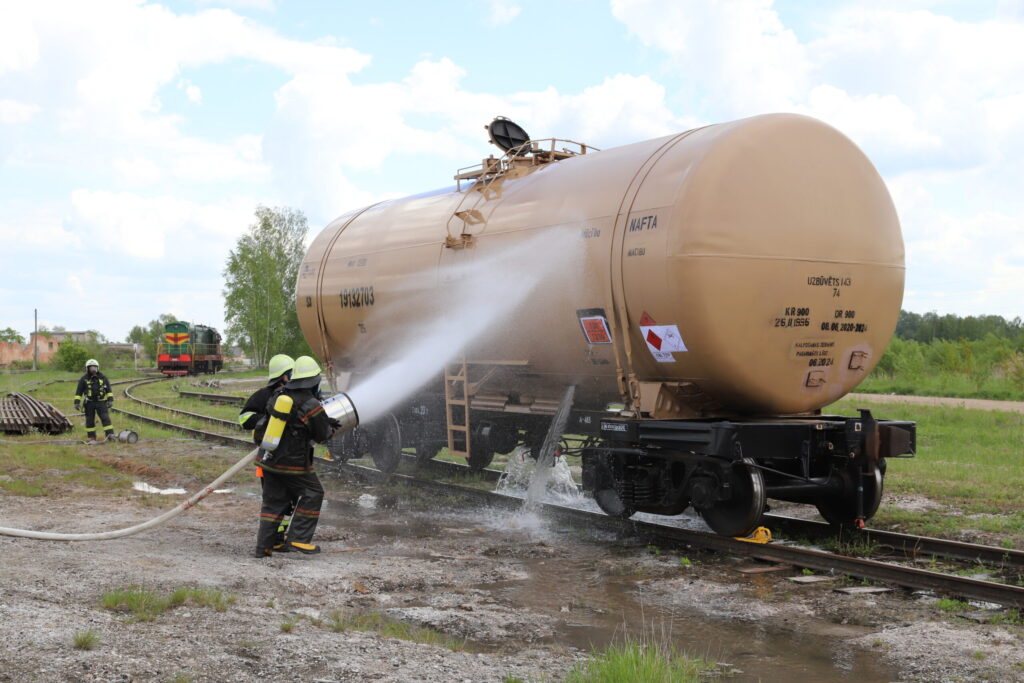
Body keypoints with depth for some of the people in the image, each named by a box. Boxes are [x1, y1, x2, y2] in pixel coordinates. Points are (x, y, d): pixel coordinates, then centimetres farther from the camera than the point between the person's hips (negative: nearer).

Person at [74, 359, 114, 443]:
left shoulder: (103, 377, 5)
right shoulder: (84, 379, 1)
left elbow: (109, 390, 9)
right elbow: (79, 392, 3)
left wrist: (110, 400, 1)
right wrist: (77, 402, -5)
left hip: (101, 402, 0)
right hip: (89, 403, 0)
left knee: (105, 418, -9)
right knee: (90, 420, 3)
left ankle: (110, 435, -11)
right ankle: (92, 438, 10)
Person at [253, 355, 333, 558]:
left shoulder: (277, 395, 3)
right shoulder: (312, 406, -16)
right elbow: (323, 435, -4)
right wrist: (329, 425, 17)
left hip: (269, 459, 6)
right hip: (293, 463, -6)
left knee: (273, 501, 14)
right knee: (312, 495, 10)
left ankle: (263, 546, 12)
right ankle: (298, 539, 5)